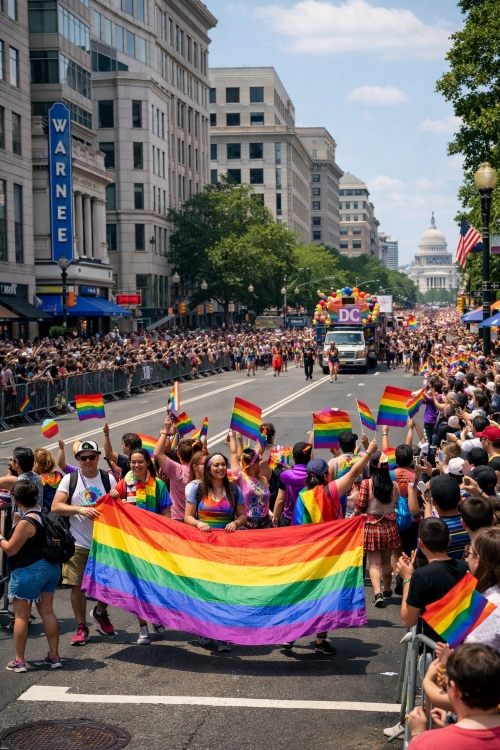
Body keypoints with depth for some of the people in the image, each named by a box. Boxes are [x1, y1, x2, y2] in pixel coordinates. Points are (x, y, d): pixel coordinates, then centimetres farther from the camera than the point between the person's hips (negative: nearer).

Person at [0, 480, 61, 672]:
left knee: (21, 616, 3)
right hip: (50, 567, 8)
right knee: (47, 612, 13)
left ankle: (19, 661, 9)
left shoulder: (26, 522, -22)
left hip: (28, 571, -8)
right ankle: (54, 656, 17)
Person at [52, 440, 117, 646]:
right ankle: (81, 627, 15)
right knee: (78, 586, 1)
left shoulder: (108, 478, 2)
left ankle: (100, 613, 34)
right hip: (78, 543, -1)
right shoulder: (70, 479, -2)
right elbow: (56, 506, -9)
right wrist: (80, 509, -22)